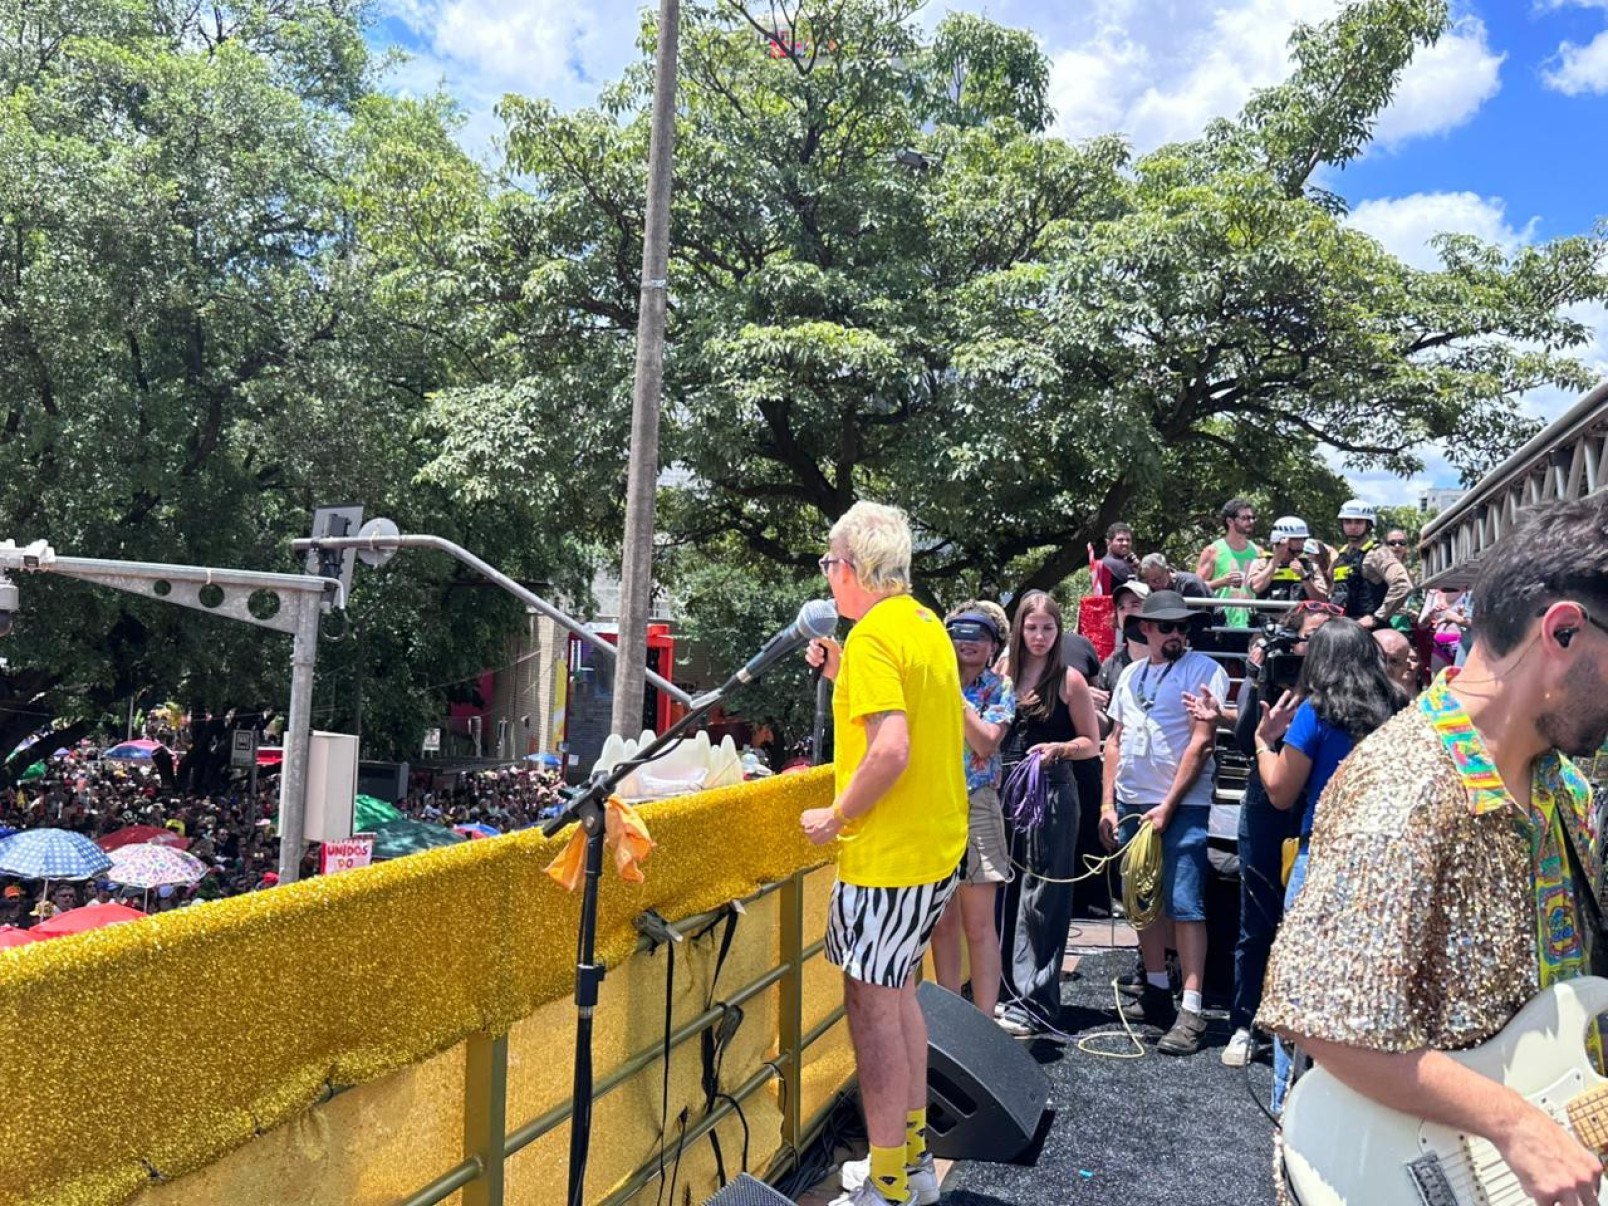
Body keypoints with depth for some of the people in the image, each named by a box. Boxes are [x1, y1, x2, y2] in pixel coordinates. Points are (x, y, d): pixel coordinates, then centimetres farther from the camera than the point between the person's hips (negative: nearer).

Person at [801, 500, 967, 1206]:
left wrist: (835, 817, -16)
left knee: (872, 1005, 2)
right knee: (896, 994, 20)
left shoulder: (873, 636, -18)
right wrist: (844, 677, 11)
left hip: (886, 856, -10)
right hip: (938, 847, 10)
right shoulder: (928, 625, 11)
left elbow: (890, 751, -28)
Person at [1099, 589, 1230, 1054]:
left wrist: (1168, 805, -15)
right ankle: (1156, 991, 24)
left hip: (1182, 806, -6)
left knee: (1184, 904, -9)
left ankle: (1191, 1011, -6)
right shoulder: (1131, 675, 14)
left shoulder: (1204, 671, -4)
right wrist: (1107, 803, 9)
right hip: (1131, 803, 6)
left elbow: (1201, 742, -10)